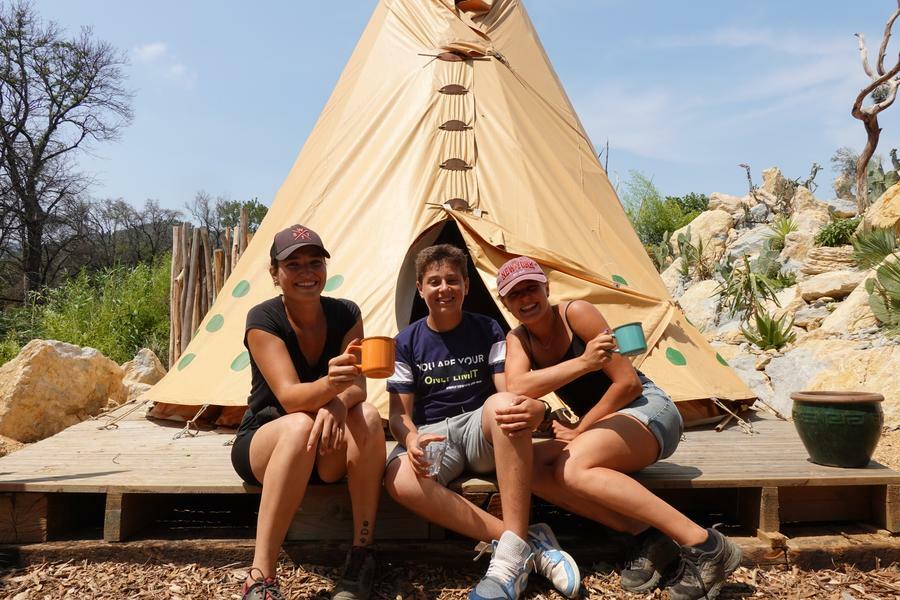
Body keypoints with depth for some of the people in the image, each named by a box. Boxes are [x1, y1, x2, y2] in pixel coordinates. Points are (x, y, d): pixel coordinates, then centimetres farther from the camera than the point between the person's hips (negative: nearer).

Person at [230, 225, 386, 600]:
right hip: (262, 445, -3)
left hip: (327, 456, 3)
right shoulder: (263, 320, -17)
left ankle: (361, 557, -22)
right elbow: (289, 396, -30)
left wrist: (337, 404, -40)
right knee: (299, 426, -38)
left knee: (367, 416, -30)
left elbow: (357, 387, -15)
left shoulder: (346, 315, -6)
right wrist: (328, 386, -53)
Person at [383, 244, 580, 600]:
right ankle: (527, 541, -32)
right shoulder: (407, 343, 4)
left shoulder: (487, 331, 4)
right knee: (399, 480, -36)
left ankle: (511, 555, -38)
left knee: (503, 403, -38)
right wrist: (411, 439, -25)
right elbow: (399, 413, 0)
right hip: (433, 436, 0)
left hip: (483, 428, 0)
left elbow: (509, 391, -5)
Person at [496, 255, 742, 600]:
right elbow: (516, 388, -21)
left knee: (573, 468, -32)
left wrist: (581, 430, -12)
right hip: (603, 425, 6)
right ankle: (645, 535, -18)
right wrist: (583, 363, -32)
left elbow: (628, 381, -13)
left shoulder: (576, 313, -12)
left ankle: (703, 545, -28)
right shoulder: (517, 339, 3)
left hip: (645, 410, -6)